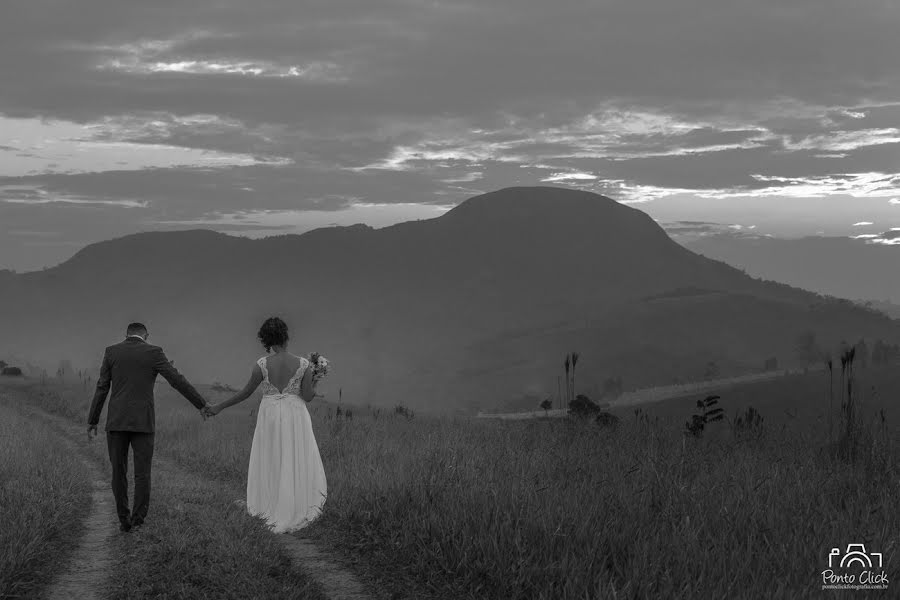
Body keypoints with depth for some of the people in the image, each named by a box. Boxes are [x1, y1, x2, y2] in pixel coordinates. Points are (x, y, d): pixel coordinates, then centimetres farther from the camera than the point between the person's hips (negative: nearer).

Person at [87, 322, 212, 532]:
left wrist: (92, 423, 8)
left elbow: (101, 389, 4)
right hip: (143, 422, -1)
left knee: (119, 472, 10)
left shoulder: (112, 352, 4)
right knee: (142, 473, 6)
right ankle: (138, 520, 2)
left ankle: (124, 520, 10)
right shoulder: (153, 353, -1)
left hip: (116, 421, 1)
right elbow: (178, 381, -2)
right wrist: (201, 405, 7)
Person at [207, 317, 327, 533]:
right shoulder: (303, 364, -10)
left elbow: (245, 393, -4)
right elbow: (307, 397, -7)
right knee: (297, 463, 10)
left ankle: (271, 509, 21)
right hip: (295, 416, 0)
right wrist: (314, 381, 10)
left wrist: (219, 407, 7)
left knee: (270, 464, 14)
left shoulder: (261, 365, -11)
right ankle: (294, 511, 12)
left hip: (270, 417, 0)